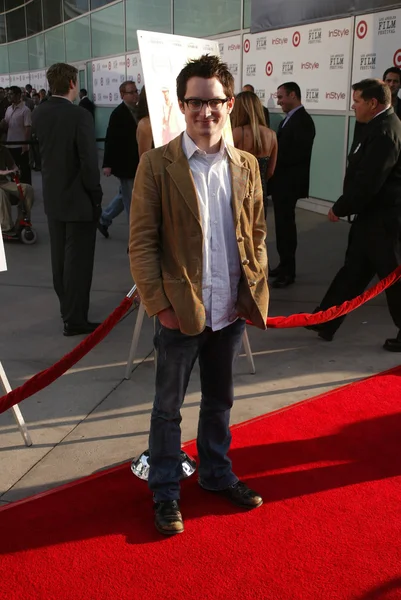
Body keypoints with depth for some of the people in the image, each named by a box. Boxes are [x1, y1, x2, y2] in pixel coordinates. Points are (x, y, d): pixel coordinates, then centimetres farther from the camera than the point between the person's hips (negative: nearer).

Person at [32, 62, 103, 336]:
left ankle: (68, 308, 33)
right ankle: (75, 319, 6)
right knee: (78, 260, 1)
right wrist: (96, 196, -9)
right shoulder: (80, 115, -20)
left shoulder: (39, 113, 2)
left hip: (52, 196, 7)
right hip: (78, 198, -7)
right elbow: (89, 161, -20)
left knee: (60, 257, 18)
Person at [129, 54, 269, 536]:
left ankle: (216, 473, 41)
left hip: (231, 310, 4)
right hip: (181, 311, -4)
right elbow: (141, 241, -9)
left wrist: (256, 292, 3)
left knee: (220, 399, 20)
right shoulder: (157, 164, -9)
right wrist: (159, 304, -13)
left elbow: (256, 234, 10)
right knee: (168, 406, 12)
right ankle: (165, 491, 29)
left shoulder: (246, 166, 4)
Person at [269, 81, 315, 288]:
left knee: (286, 224, -3)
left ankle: (288, 271, 5)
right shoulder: (288, 119, 15)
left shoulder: (303, 120, -15)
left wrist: (274, 160, -18)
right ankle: (284, 264, 23)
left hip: (289, 182, -9)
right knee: (282, 223, 13)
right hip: (281, 180, 9)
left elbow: (299, 154, -23)